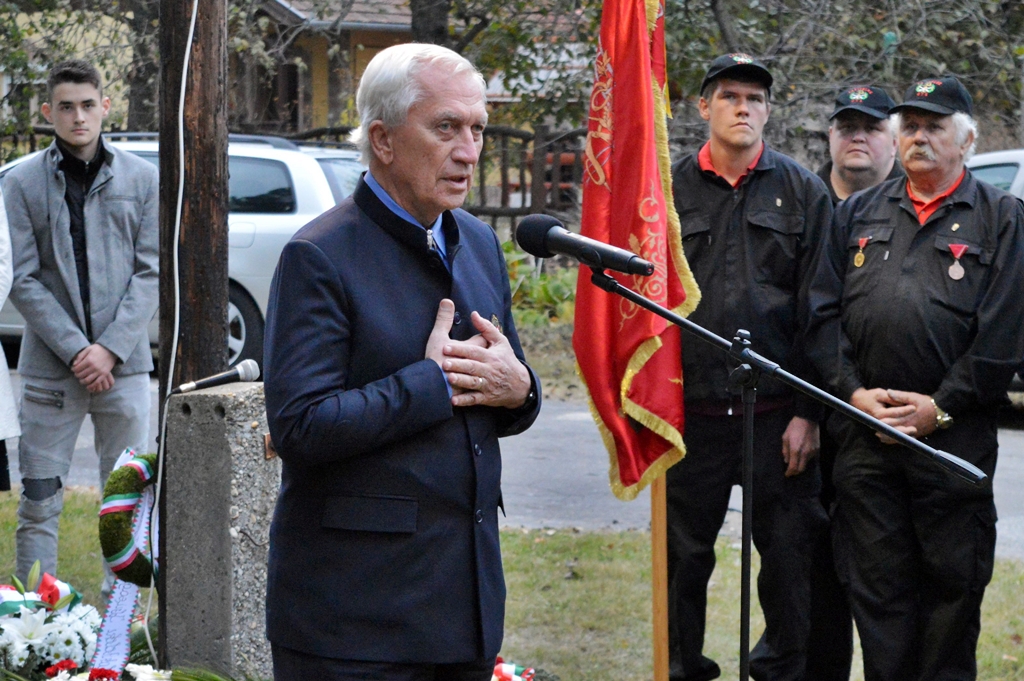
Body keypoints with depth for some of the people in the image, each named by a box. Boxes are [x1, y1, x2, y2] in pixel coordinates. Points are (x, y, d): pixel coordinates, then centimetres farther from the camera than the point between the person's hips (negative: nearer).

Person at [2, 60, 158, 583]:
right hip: (49, 367, -1)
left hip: (123, 364, 1)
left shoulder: (141, 178, 5)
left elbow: (151, 273, 2)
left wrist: (110, 349, -8)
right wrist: (75, 350, -12)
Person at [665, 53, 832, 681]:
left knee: (789, 552, 5)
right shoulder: (670, 190, 7)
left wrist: (809, 412, -4)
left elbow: (819, 312, 2)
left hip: (781, 412, 0)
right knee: (685, 553, 7)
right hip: (692, 412, 1)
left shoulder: (803, 192, 6)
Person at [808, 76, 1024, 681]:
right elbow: (824, 312, 11)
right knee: (875, 582, 6)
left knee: (952, 581, 3)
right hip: (865, 428, 3)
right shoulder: (858, 215, 15)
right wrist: (852, 392, -3)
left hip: (954, 434, -3)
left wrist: (940, 407, -10)